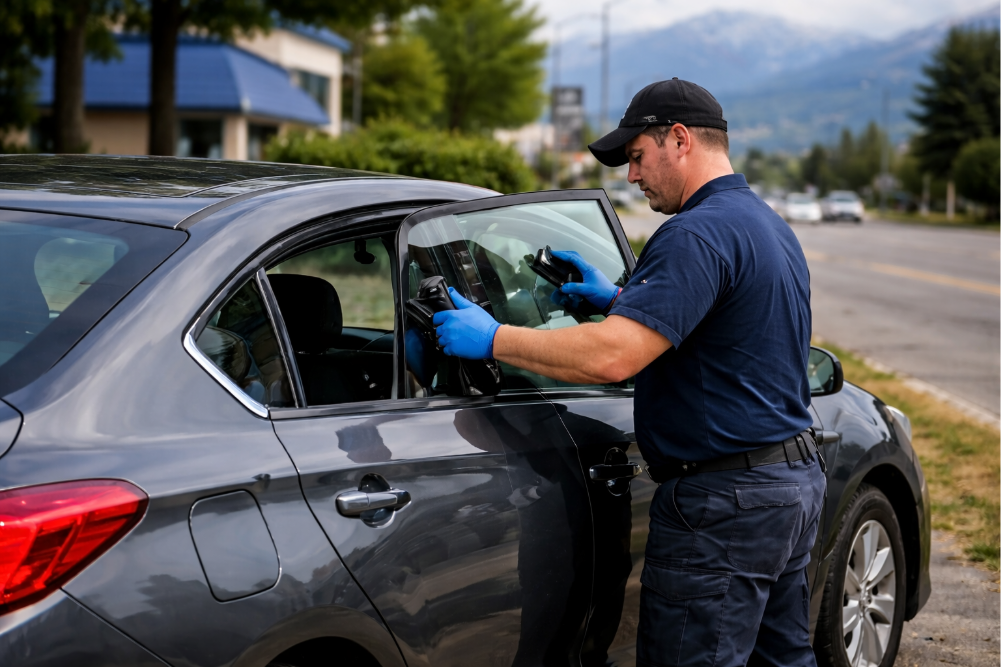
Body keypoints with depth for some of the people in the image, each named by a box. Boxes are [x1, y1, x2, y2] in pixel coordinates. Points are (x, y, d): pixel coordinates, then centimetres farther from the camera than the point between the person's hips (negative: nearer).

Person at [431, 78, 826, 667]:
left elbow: (612, 357, -28)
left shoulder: (698, 234, -19)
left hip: (724, 503, -11)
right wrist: (619, 299, 18)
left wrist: (492, 339, -18)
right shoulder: (772, 226, 15)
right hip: (797, 482, 11)